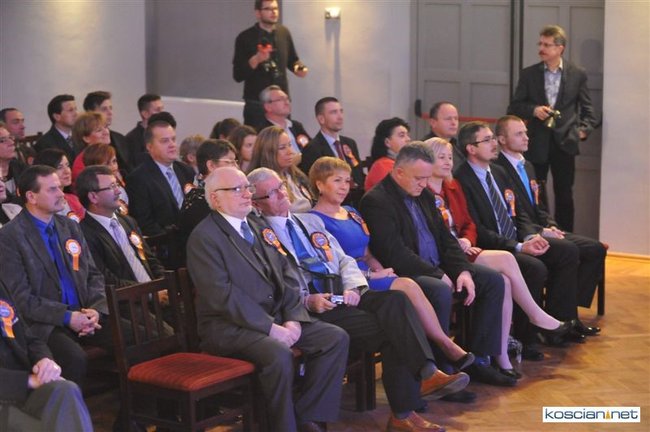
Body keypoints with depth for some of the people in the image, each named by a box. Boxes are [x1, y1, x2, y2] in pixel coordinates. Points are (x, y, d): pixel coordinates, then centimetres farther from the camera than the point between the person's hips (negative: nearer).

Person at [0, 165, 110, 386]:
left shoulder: (71, 227, 16)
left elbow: (94, 275, 17)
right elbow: (20, 297, -10)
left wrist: (95, 310, -3)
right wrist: (66, 317, -17)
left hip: (83, 313, 6)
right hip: (44, 322, -6)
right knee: (75, 357, -36)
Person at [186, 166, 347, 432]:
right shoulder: (203, 238, -8)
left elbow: (287, 277, 13)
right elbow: (223, 295, -18)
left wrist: (294, 319, -4)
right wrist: (271, 328, -21)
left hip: (276, 317, 8)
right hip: (230, 327, -8)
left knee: (336, 338, -7)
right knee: (279, 354, -34)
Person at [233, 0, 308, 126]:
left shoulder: (284, 33, 7)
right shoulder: (245, 38, -6)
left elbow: (292, 60, 21)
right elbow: (238, 75, -9)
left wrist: (299, 68, -1)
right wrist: (255, 60, -23)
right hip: (256, 103, -4)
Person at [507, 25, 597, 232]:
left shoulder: (577, 74, 2)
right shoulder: (528, 74, 4)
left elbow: (587, 109, 8)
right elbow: (514, 107, 6)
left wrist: (584, 129, -9)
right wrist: (533, 110, -12)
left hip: (564, 142, -1)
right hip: (537, 143, 1)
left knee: (564, 195, 5)